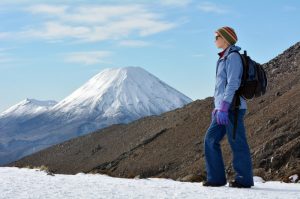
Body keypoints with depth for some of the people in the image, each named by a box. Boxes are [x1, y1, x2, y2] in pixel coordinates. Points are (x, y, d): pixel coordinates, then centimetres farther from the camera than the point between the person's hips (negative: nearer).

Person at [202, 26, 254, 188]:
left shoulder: (233, 57, -10)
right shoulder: (224, 58, 19)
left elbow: (233, 84, -18)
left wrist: (223, 108, -23)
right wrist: (217, 107, 22)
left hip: (232, 107, -10)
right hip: (223, 108, 10)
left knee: (237, 143, -4)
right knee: (211, 139, 5)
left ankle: (244, 179, 4)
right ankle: (216, 178, 8)